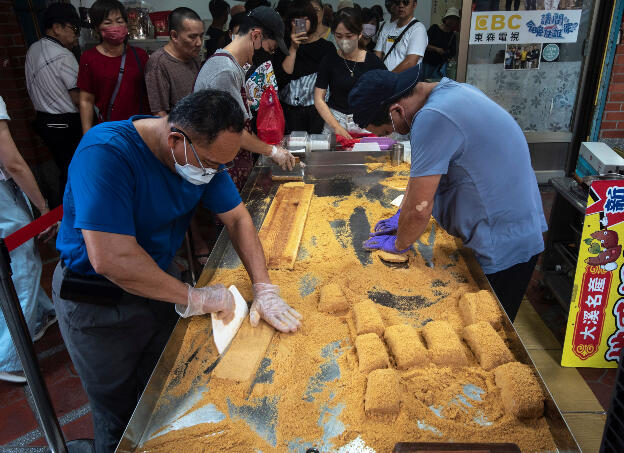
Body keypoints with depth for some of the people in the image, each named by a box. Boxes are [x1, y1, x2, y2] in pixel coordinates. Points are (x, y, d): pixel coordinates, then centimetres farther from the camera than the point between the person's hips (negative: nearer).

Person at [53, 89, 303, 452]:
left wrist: (265, 289, -16)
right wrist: (194, 299, -28)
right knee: (120, 419, 11)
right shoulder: (105, 153, -32)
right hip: (97, 300, -5)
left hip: (159, 282, 6)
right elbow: (111, 259, -38)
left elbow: (238, 218, -5)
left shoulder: (205, 152, -11)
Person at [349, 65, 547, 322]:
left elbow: (420, 209, -24)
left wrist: (399, 244, -5)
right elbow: (426, 168, 15)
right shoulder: (447, 89, 4)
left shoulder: (433, 119, -28)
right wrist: (403, 216, 15)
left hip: (504, 247, -9)